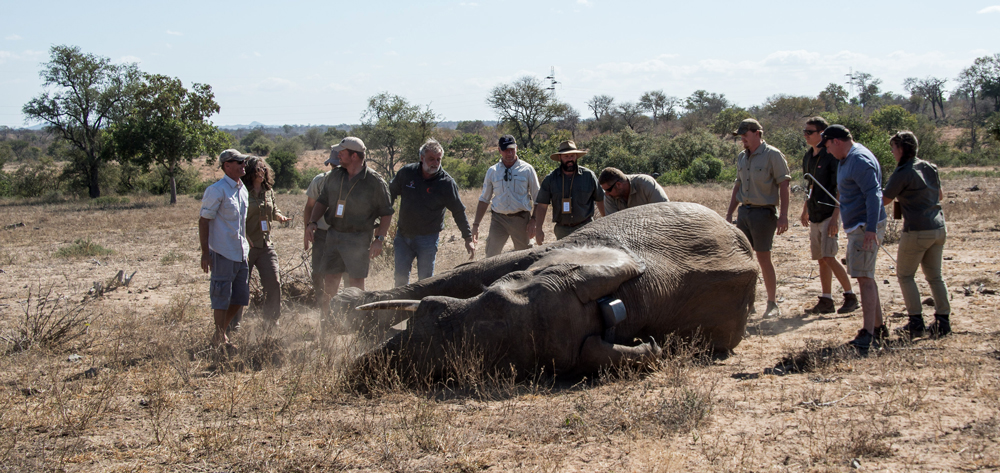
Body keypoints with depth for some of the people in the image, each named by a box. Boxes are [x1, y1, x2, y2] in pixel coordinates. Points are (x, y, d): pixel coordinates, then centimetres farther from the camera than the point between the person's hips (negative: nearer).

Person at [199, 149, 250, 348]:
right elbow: (203, 221, -12)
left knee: (240, 298, 11)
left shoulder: (242, 189, 12)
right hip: (223, 253, -8)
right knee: (222, 298, -2)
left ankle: (222, 333, 25)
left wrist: (248, 243, 24)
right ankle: (219, 338, 8)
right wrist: (205, 253, -16)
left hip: (241, 253, 8)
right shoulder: (217, 190, -12)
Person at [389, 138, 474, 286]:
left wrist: (468, 238, -2)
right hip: (403, 235, 3)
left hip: (428, 239, -3)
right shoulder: (406, 173, -2)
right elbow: (391, 193, 15)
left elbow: (459, 212, -2)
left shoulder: (446, 183, -8)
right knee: (400, 279, 5)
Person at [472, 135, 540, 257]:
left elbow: (537, 198, 4)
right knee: (491, 257, -5)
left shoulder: (527, 169, 2)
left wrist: (533, 221, -6)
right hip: (498, 219, 1)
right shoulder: (492, 171, 8)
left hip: (520, 219, -1)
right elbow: (484, 199, 13)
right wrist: (476, 224, 6)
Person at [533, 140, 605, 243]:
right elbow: (541, 205, 4)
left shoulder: (588, 175, 4)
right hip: (562, 230, 1)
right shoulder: (550, 179, 4)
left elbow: (600, 200, 12)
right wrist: (538, 229, -3)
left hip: (585, 228, -1)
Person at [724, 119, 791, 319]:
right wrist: (729, 213, 16)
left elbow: (783, 186, -11)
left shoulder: (772, 155, -8)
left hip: (763, 212, -7)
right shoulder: (741, 158, 13)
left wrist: (783, 216, -17)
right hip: (744, 211, 7)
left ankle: (773, 304, 5)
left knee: (764, 258, -5)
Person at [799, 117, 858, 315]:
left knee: (829, 257, -15)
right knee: (821, 260, 9)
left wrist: (835, 216, -22)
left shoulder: (832, 157, -12)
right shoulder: (808, 157, 13)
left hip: (829, 214, -8)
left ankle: (851, 296, -6)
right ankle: (826, 301, 13)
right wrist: (805, 211, 24)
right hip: (815, 215, 8)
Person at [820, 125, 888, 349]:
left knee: (864, 278, -13)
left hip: (865, 228, -11)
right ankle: (879, 327, 24)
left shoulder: (860, 160, -17)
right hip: (857, 227, 11)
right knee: (866, 277, 16)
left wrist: (871, 228, -32)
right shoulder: (846, 159, 16)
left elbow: (874, 194, -25)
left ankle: (868, 334, -14)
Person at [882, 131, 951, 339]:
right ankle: (943, 321, 12)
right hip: (938, 228, 7)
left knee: (905, 275, 6)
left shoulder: (903, 173, -13)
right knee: (934, 276, 14)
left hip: (917, 231, -7)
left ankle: (916, 322, 2)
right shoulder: (929, 167, 9)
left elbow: (884, 200, -7)